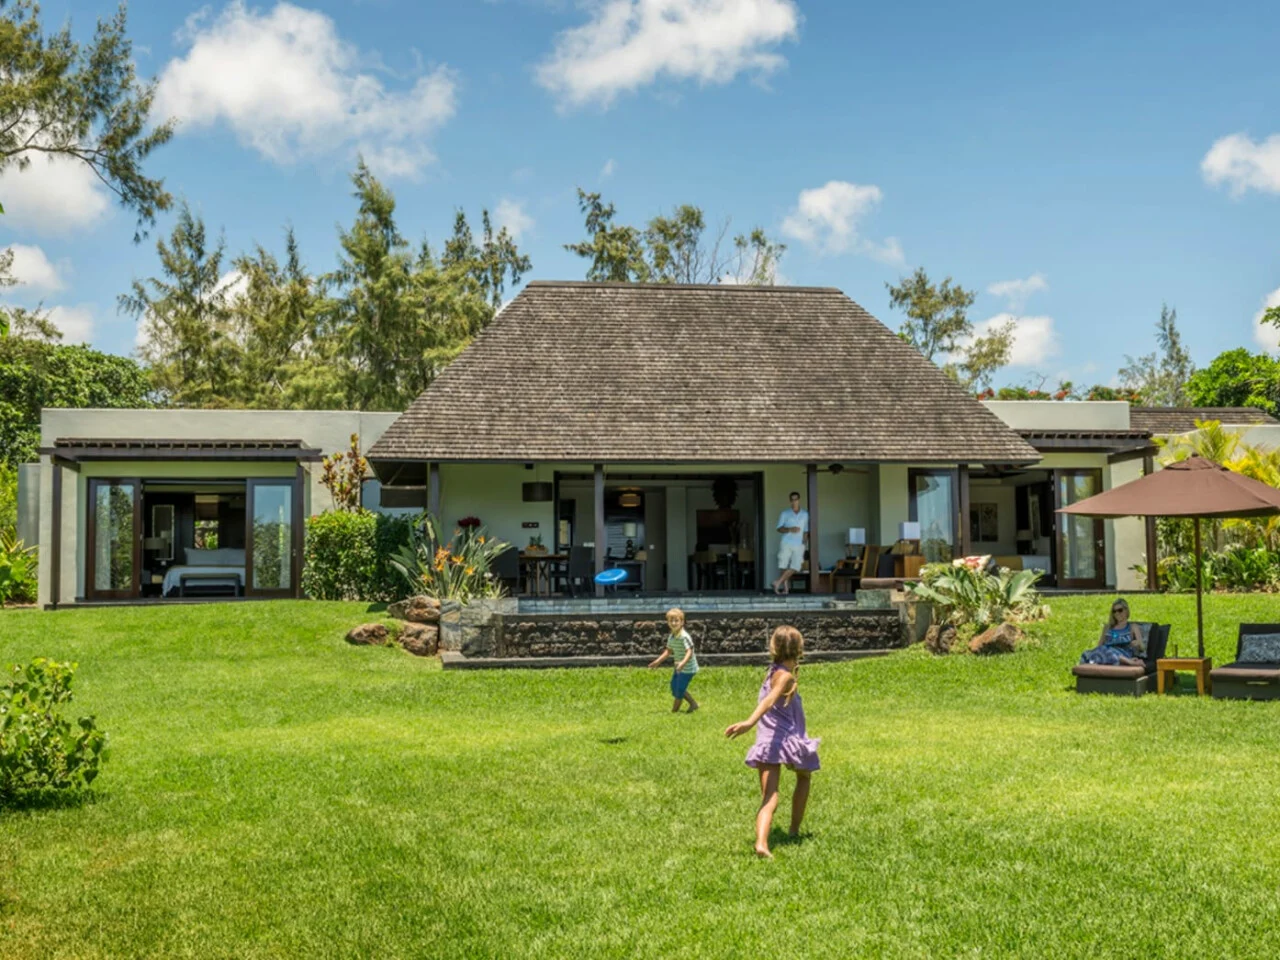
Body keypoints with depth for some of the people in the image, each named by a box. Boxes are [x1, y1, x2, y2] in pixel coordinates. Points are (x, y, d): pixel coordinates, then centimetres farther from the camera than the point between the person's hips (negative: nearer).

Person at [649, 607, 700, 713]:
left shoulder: (684, 637, -25)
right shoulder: (671, 636, 2)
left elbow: (689, 652, -34)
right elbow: (668, 651, 16)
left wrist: (683, 662, -49)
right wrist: (658, 661, 14)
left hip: (688, 668, -9)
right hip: (679, 668, 9)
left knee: (679, 689, -2)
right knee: (674, 686, 18)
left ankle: (674, 710, 15)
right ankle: (693, 703, 31)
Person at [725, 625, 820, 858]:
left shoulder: (773, 672, 12)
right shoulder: (785, 677, -11)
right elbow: (768, 701, -29)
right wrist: (750, 723, -41)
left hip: (767, 743, 5)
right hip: (786, 740, -5)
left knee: (769, 799, -6)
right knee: (803, 777, 27)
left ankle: (761, 843, -29)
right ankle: (794, 829, 33)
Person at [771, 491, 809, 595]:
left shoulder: (805, 514, 14)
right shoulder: (785, 513, 5)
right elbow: (779, 528, 1)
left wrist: (805, 537, 4)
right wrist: (790, 530, -15)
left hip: (799, 545, 2)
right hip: (786, 543, -2)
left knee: (795, 567, -13)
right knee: (783, 566, -4)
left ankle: (778, 582, -7)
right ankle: (785, 587, 6)